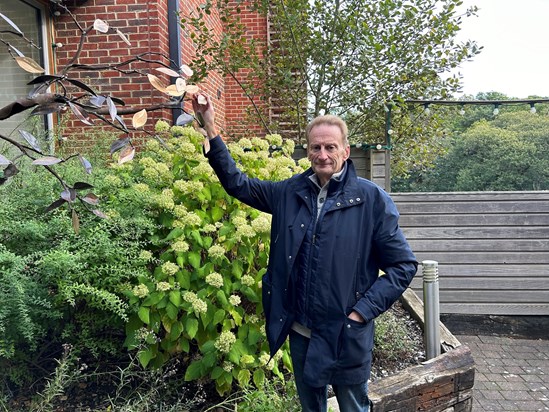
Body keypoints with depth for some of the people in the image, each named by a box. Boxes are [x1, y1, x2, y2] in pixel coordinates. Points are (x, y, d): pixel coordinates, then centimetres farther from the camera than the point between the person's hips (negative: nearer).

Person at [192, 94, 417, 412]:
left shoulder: (372, 199, -12)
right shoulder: (290, 192, 0)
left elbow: (404, 265, -8)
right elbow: (237, 182, 6)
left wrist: (362, 311, -14)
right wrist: (210, 128, -2)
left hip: (346, 335, -3)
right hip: (300, 332, 4)